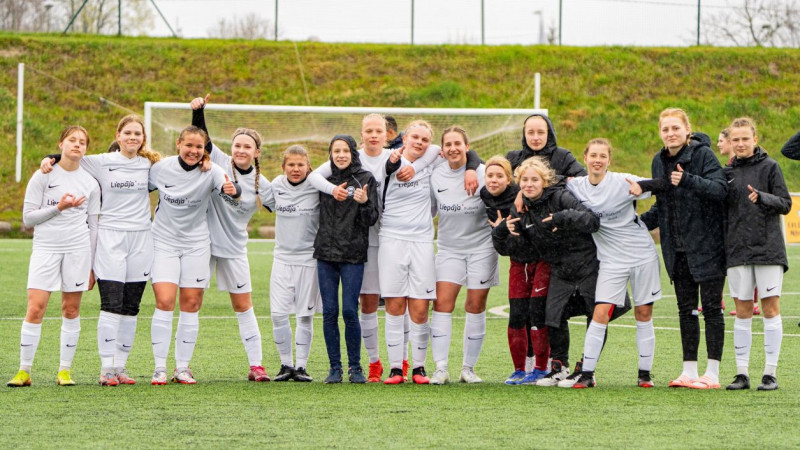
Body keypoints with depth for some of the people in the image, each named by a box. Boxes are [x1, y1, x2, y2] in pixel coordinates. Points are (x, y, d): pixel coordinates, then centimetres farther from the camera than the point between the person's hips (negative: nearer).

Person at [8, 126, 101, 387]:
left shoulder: (90, 183, 8)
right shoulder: (43, 176, 2)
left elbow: (93, 226, 13)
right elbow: (28, 218, -1)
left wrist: (92, 266, 10)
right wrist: (58, 207, -13)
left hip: (78, 248, 2)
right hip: (46, 247, -2)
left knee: (71, 309, 3)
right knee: (35, 308, -9)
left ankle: (65, 370, 11)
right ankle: (24, 370, -2)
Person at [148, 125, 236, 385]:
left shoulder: (210, 171, -12)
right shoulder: (160, 168, -8)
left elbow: (231, 190, -30)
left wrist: (232, 191, -52)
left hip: (196, 244, 0)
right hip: (164, 242, 0)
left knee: (191, 305, 1)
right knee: (164, 302, -11)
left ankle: (182, 368, 12)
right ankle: (159, 368, -5)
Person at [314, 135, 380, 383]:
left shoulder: (365, 179, 1)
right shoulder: (324, 178, 10)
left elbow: (371, 220, -3)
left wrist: (364, 203, -20)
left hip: (353, 255, -3)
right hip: (325, 253, 3)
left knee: (350, 311, -7)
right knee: (329, 312, 1)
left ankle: (355, 367, 5)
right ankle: (335, 367, 8)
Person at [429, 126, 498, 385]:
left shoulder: (482, 172, -8)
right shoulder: (435, 175, 1)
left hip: (481, 247, -2)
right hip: (448, 248, 2)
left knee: (476, 307, 1)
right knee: (442, 303, -10)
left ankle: (468, 368, 11)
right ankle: (441, 368, -10)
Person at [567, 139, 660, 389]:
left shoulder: (624, 182, -10)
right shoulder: (575, 186, -1)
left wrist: (641, 188, -26)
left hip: (642, 253, -1)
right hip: (610, 258, 1)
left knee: (644, 313, 4)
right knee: (600, 314, -10)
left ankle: (645, 373, 14)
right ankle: (586, 374, -5)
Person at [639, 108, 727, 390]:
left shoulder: (703, 154, -10)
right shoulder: (659, 162, 10)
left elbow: (720, 188, -22)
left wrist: (688, 180, -33)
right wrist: (639, 222, 6)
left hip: (707, 245, -6)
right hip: (677, 249, 6)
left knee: (711, 308, -2)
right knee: (686, 309, 9)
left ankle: (712, 374, 1)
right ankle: (689, 371, 13)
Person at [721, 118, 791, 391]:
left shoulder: (769, 167, 1)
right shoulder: (727, 172, 11)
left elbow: (785, 204, -4)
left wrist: (762, 197, -19)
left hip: (768, 248, -3)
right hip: (738, 251, 3)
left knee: (771, 308, -2)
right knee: (742, 312, 4)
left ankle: (770, 373, 1)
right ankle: (742, 373, 8)